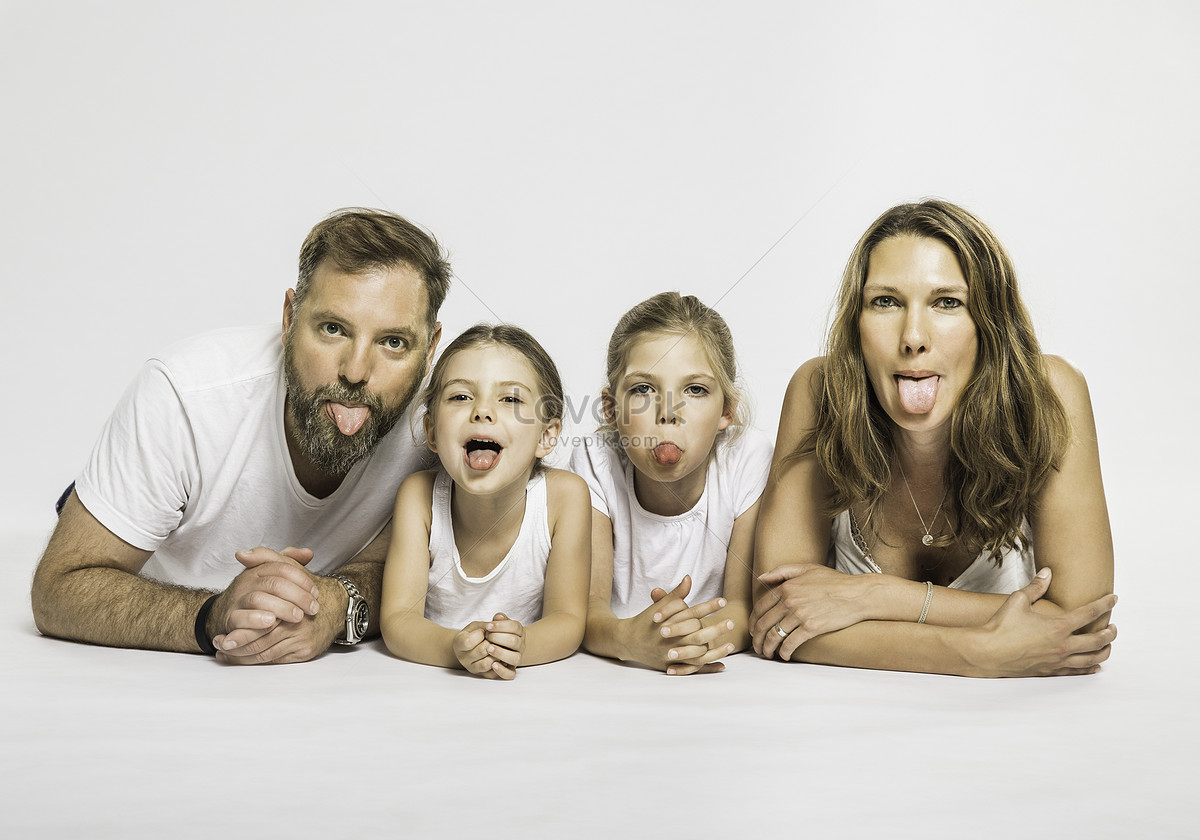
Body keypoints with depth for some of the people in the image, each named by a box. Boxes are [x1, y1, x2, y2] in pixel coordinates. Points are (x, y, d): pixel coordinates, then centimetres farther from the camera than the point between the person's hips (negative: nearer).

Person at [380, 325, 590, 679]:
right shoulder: (420, 495, -12)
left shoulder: (564, 495, -14)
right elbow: (397, 620, -16)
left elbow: (568, 620, -12)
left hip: (533, 690, 0)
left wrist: (519, 645, -34)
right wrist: (455, 648, -37)